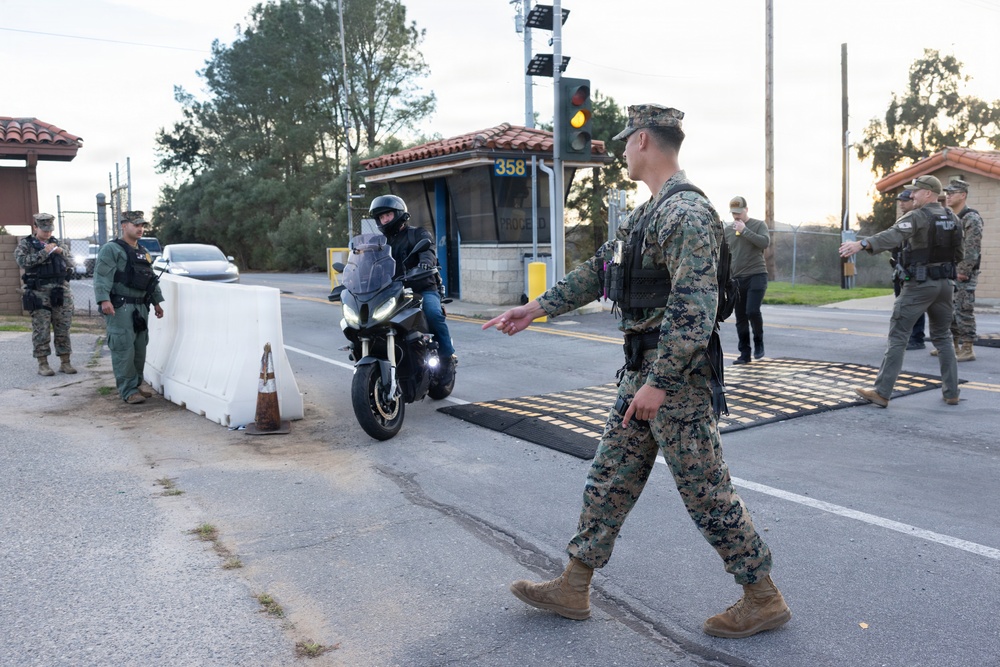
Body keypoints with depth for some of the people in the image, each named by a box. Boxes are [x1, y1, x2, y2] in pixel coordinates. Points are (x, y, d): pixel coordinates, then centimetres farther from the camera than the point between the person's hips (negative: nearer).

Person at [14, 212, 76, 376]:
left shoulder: (58, 244, 17)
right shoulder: (25, 244, 6)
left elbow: (70, 264, 12)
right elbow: (22, 261, -11)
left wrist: (62, 252, -7)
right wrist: (44, 252, -15)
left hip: (61, 290, 3)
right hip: (39, 292, -3)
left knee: (63, 328, 4)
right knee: (41, 329, -3)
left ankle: (65, 362, 9)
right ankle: (43, 364, 3)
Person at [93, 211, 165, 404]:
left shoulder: (143, 252, 21)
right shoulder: (111, 249, -5)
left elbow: (152, 278, 27)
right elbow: (101, 276, -15)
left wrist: (156, 302, 23)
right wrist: (104, 300, -27)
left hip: (141, 307, 8)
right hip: (120, 307, -8)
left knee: (140, 347, 11)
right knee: (124, 349, -9)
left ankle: (138, 382, 24)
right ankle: (128, 390, -5)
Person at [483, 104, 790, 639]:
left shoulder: (686, 213, -18)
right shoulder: (652, 212, 15)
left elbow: (694, 307, -26)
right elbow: (598, 269, 21)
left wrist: (659, 383, -26)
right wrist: (536, 308, 20)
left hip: (676, 374, -10)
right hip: (642, 370, 10)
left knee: (706, 492, 1)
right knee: (609, 478, 13)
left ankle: (764, 599, 18)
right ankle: (573, 588, 24)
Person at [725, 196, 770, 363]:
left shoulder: (759, 225, 2)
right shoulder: (728, 230, 13)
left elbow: (765, 242, -16)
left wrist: (744, 230, -17)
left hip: (756, 275, -4)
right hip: (737, 278, 4)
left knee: (752, 311, -18)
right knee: (740, 319, 4)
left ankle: (759, 342, 7)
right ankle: (745, 354, 12)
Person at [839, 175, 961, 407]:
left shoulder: (917, 217, -12)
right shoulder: (952, 219, 11)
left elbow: (892, 236, -30)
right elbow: (958, 254, 15)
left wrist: (861, 244, -42)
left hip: (919, 284, -7)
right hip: (945, 283, 7)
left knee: (898, 336, -4)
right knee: (943, 337, 17)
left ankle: (882, 392, -5)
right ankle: (951, 392, 17)